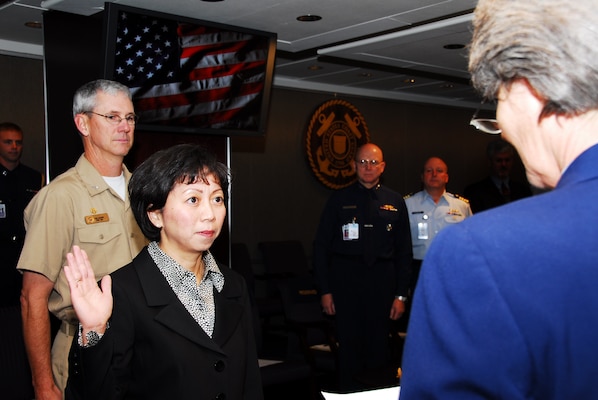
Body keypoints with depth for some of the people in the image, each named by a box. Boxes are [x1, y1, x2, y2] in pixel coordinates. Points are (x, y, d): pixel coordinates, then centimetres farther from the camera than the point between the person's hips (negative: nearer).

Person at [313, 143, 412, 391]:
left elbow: (404, 251, 7)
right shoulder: (339, 200, 1)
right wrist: (325, 290, -4)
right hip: (346, 278, -1)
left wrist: (401, 294, 3)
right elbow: (321, 247, 1)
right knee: (350, 345, 3)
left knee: (379, 344, 8)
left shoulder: (395, 203, 6)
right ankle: (348, 391, 19)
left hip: (382, 280, 1)